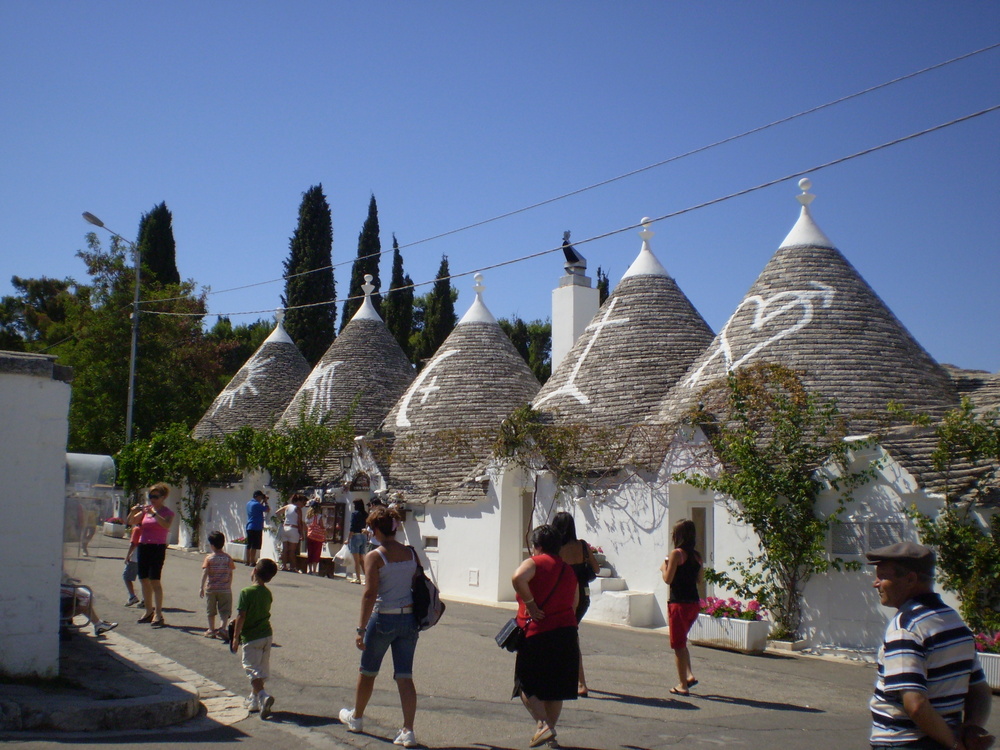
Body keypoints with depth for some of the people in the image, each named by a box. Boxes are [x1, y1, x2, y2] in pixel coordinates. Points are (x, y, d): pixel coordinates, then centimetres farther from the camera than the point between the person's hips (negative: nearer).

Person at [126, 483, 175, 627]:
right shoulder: (145, 510, 12)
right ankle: (149, 611, 19)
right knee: (143, 580, 9)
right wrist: (134, 511, -7)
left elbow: (166, 525, -23)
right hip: (143, 546, 6)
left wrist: (154, 513, -30)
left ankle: (158, 614, -11)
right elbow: (131, 522, 12)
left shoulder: (167, 512, -4)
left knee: (154, 580, -12)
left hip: (158, 548, -6)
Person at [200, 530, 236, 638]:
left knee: (211, 611, 13)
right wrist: (229, 586, 11)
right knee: (225, 611, 4)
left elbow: (205, 573, -10)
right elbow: (230, 574, 0)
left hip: (210, 589, 0)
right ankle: (223, 628, -10)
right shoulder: (227, 558, -3)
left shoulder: (209, 558, -7)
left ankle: (211, 630, 19)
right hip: (225, 589, 0)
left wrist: (202, 587, -5)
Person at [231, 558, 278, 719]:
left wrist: (236, 637, -10)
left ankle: (263, 696, -25)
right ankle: (254, 701, 26)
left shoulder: (246, 592, -16)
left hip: (251, 637, -6)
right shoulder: (268, 593, 4)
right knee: (261, 669, 16)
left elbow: (241, 617, -17)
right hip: (267, 634, 6)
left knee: (251, 669, -4)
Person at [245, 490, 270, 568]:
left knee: (249, 545, 12)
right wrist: (265, 501, 3)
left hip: (249, 527, 9)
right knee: (254, 546, -6)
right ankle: (252, 562, -6)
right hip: (256, 528, -9)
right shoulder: (257, 504, -15)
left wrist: (263, 501, 23)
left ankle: (248, 561, 16)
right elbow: (268, 510, -9)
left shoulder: (249, 503, 13)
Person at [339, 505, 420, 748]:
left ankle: (356, 718, 36)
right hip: (409, 618, 4)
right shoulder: (411, 554, 3)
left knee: (367, 672, 17)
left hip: (383, 619, -4)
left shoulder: (374, 557, -12)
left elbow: (370, 594, -16)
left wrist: (361, 629, -14)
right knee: (405, 676, 5)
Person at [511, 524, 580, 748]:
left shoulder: (535, 562, -6)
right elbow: (574, 604, 18)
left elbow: (518, 578, -27)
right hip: (566, 634, 6)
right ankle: (550, 728, 19)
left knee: (526, 686, 4)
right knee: (555, 689, 16)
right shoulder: (569, 571, 14)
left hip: (537, 634, -6)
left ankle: (542, 724, -12)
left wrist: (530, 604, -18)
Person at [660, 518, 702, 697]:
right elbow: (699, 579, 13)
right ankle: (689, 675, 13)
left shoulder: (677, 553, -13)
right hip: (694, 603, 7)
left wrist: (664, 567, 5)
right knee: (681, 642, 23)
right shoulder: (696, 555, 7)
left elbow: (668, 579, -13)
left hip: (679, 603, -7)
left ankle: (683, 685, 7)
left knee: (678, 645, 3)